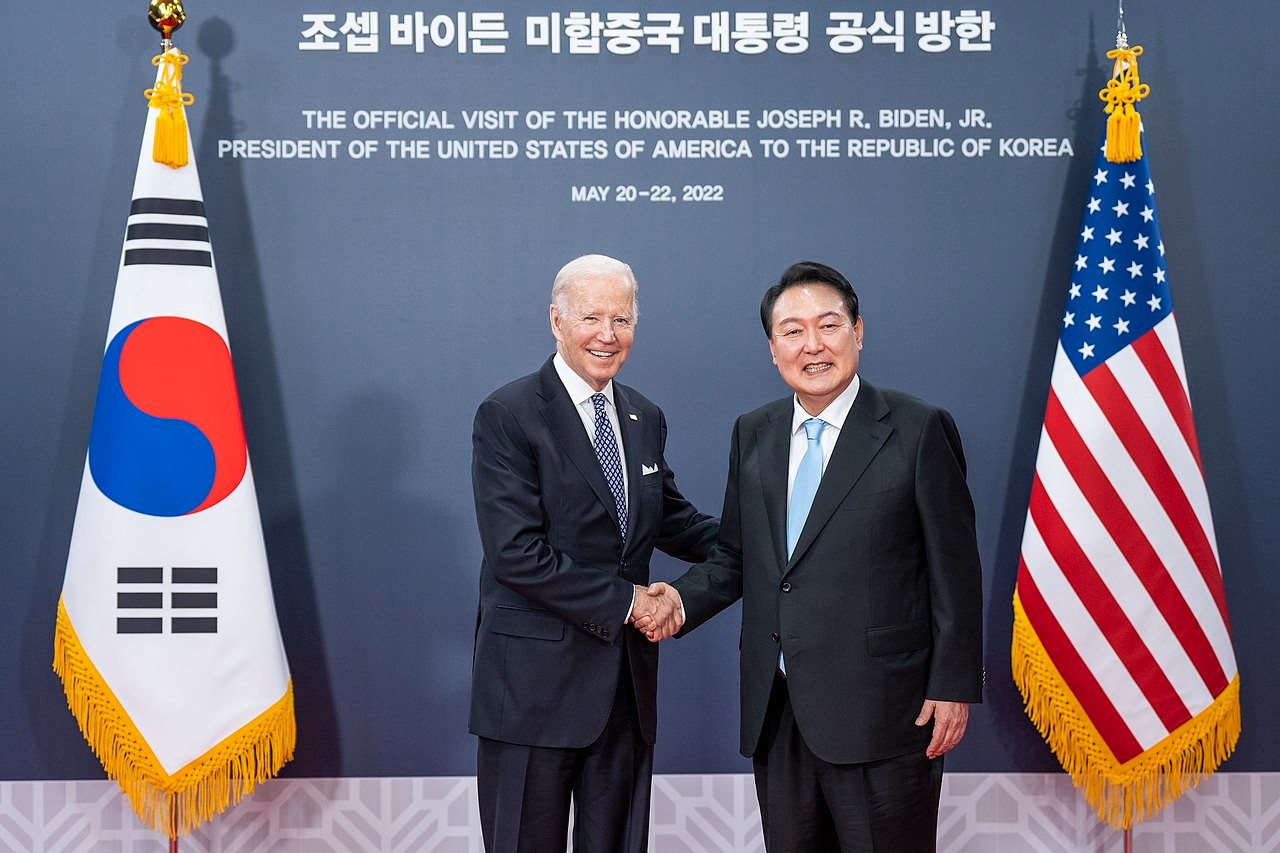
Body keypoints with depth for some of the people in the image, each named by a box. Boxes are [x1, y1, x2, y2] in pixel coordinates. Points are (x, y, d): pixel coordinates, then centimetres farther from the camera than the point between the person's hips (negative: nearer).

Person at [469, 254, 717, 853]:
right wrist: (625, 600, -15)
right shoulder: (508, 416, -11)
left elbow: (671, 519, 20)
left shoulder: (645, 418, 10)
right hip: (535, 682, -6)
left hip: (627, 681, 6)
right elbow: (516, 554, -18)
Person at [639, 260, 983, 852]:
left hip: (879, 713, -5)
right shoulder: (753, 434, 10)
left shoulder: (918, 430, -6)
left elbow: (954, 570, -6)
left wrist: (953, 687, -8)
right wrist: (683, 601, -3)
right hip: (776, 714, 5)